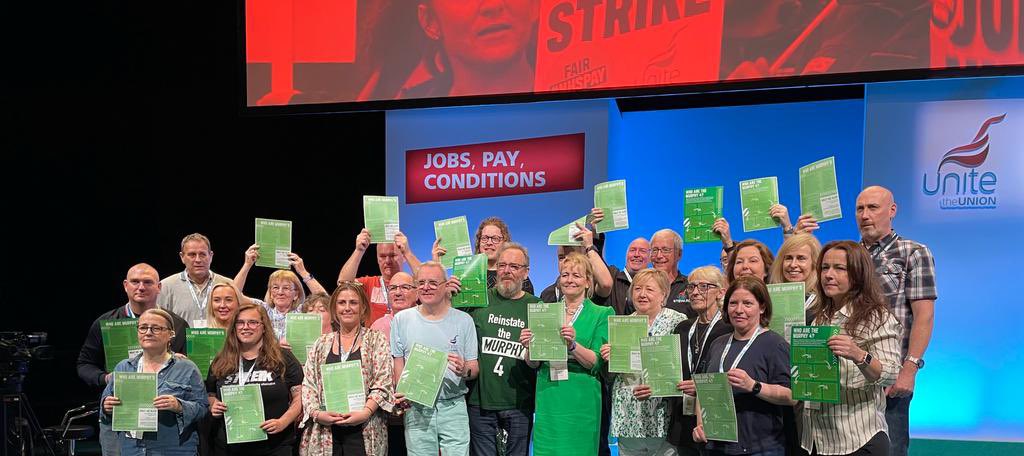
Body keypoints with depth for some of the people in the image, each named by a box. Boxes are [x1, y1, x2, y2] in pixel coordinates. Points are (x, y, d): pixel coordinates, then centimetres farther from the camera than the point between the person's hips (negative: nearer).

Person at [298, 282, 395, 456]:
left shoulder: (376, 340, 6)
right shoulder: (322, 343, 14)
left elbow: (383, 384, -2)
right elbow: (308, 384, 10)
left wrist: (365, 412, -15)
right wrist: (316, 413, -6)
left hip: (363, 431, -2)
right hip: (324, 431, 2)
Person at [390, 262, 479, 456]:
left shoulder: (463, 320, 5)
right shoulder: (401, 320, 6)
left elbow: (474, 369, 7)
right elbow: (398, 365, 7)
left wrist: (465, 371, -16)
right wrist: (402, 395, -11)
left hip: (454, 406, 0)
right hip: (416, 408, 0)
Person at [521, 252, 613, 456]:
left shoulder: (601, 315, 3)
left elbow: (596, 363, -7)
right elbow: (533, 363, 12)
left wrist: (572, 344, -23)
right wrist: (529, 346, -9)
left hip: (580, 401, -3)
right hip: (547, 398, 3)